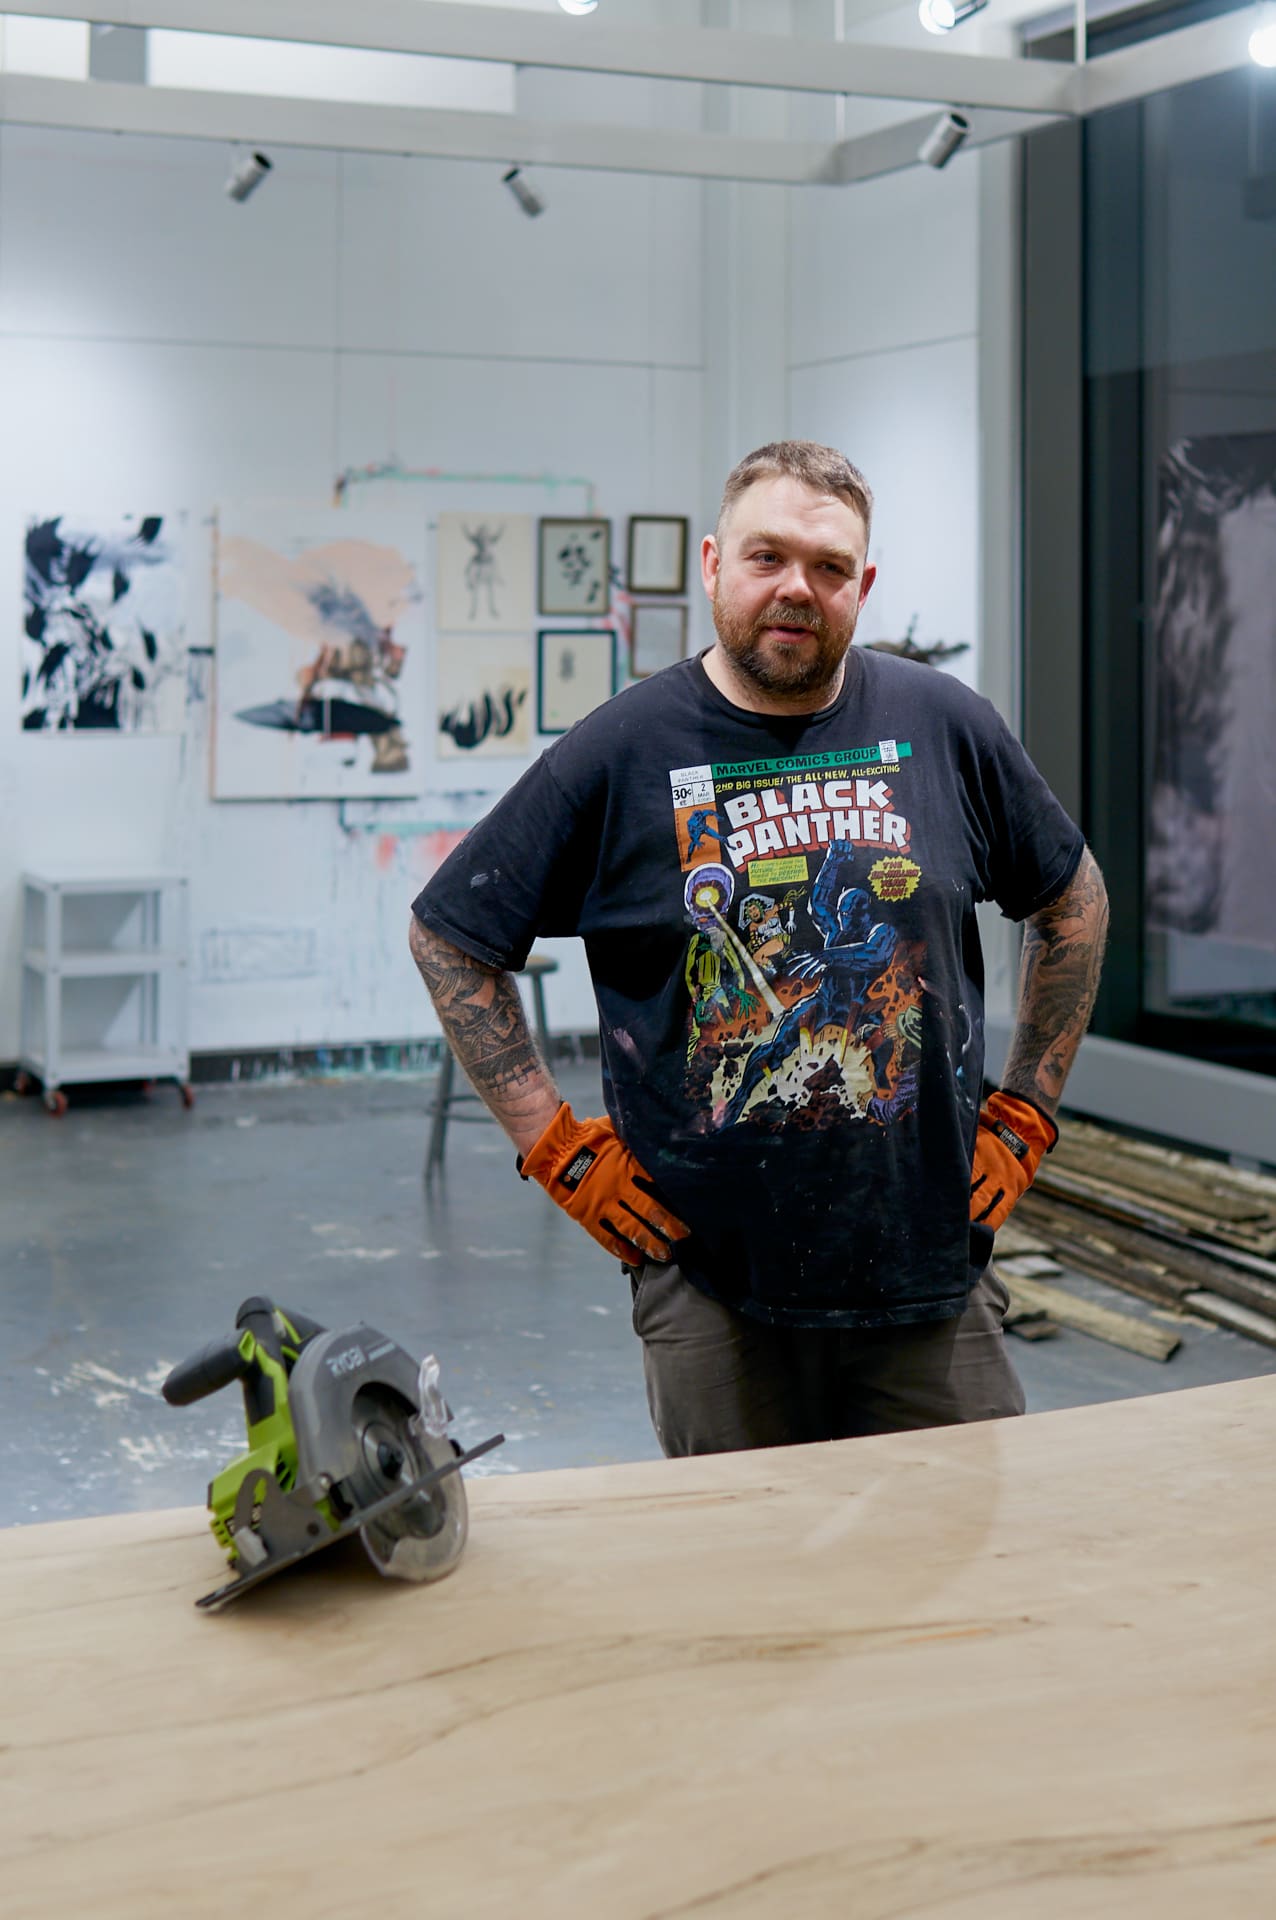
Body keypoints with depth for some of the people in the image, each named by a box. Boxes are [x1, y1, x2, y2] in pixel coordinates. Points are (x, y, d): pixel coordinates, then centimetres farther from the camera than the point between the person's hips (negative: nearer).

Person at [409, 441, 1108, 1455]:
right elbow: (450, 938, 3)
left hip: (932, 1270, 2)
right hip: (712, 1286, -1)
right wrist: (558, 1147, -2)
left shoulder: (947, 727, 3)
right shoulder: (621, 750, -3)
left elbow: (1073, 903, 16)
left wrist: (1024, 1113, 11)